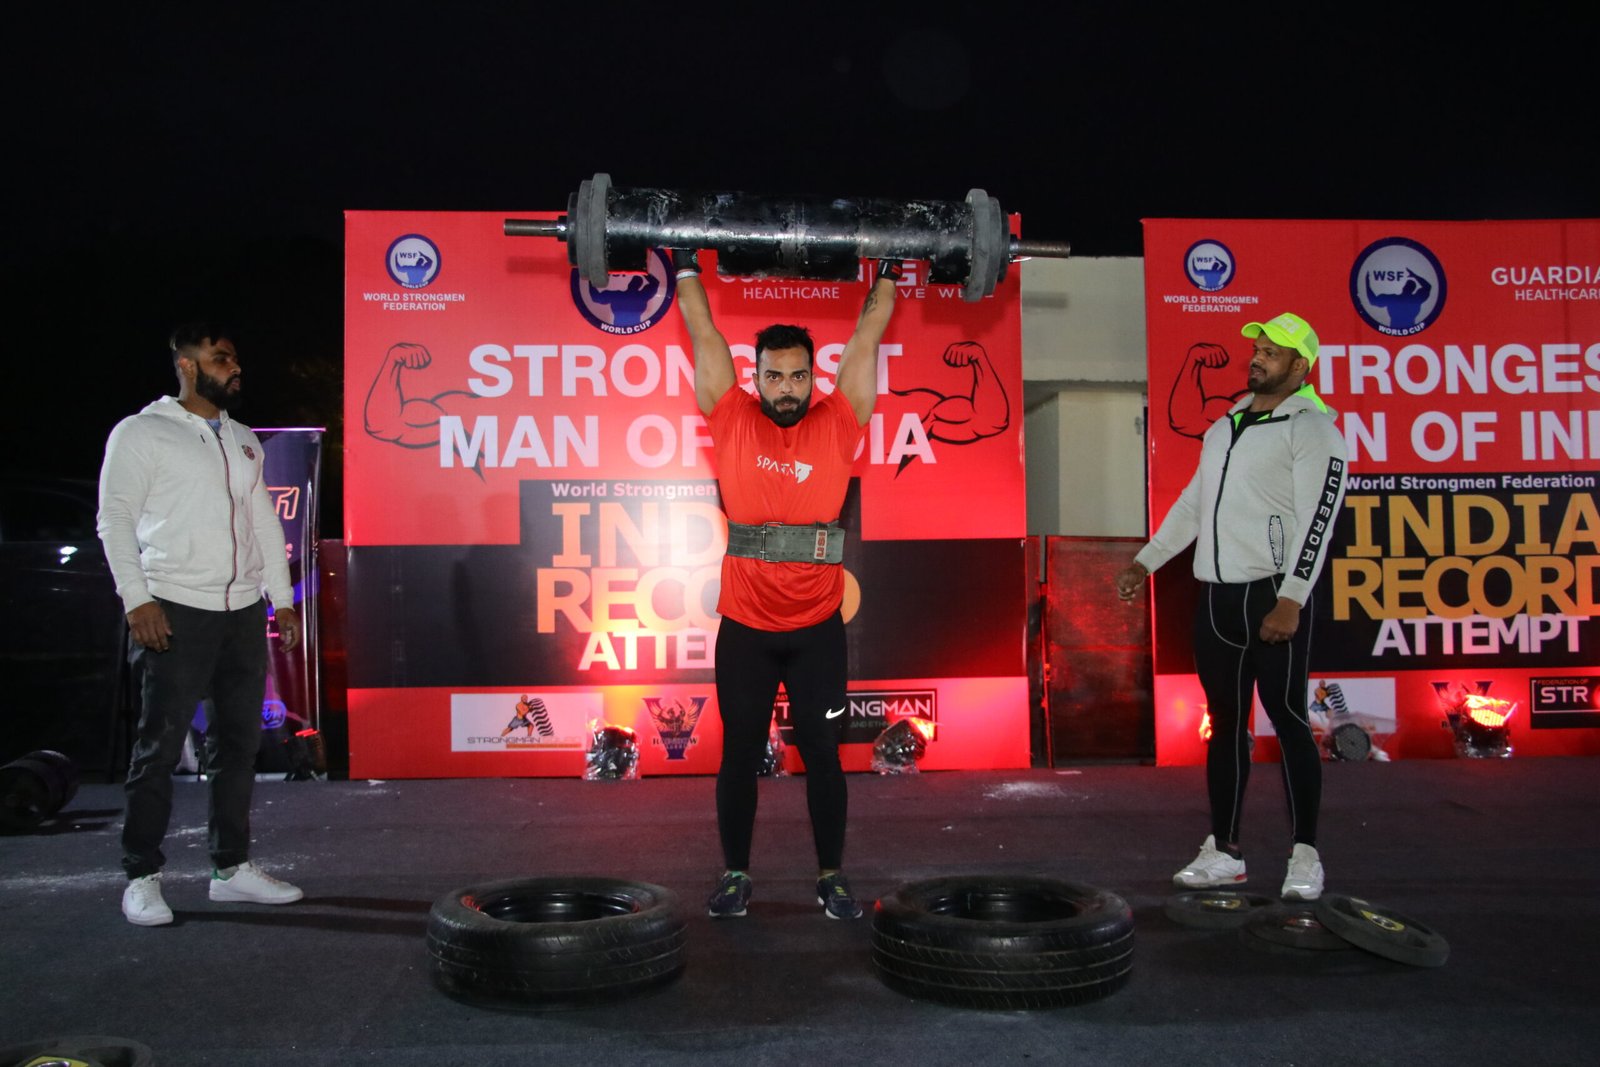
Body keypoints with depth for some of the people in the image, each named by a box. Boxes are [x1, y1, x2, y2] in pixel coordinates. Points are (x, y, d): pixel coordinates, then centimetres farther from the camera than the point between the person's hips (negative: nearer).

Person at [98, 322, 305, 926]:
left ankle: (232, 866, 18)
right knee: (160, 747, -2)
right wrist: (137, 599, -14)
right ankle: (142, 877, 11)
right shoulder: (142, 432, 0)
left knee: (239, 741, 9)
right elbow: (115, 517, -5)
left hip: (244, 612, 6)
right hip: (176, 613, -6)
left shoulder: (243, 439, 17)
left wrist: (282, 598, 14)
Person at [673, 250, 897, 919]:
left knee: (822, 754, 9)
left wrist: (887, 273, 11)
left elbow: (866, 338, 6)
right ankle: (735, 875, 26)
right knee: (739, 754, 11)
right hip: (743, 627, 0)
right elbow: (704, 335, 6)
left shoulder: (837, 422, 0)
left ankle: (831, 877, 24)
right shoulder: (732, 419, -1)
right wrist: (685, 265, 11)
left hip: (817, 629, 0)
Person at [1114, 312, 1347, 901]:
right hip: (1215, 594, 7)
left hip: (1273, 597, -7)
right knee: (1225, 724, 10)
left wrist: (1291, 600, -21)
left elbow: (1317, 520, -13)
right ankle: (1224, 850, 18)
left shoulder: (1312, 429, -5)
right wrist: (1146, 560, 20)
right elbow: (1192, 502, 24)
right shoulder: (1224, 425, 18)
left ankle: (1305, 854, 9)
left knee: (1289, 721, -2)